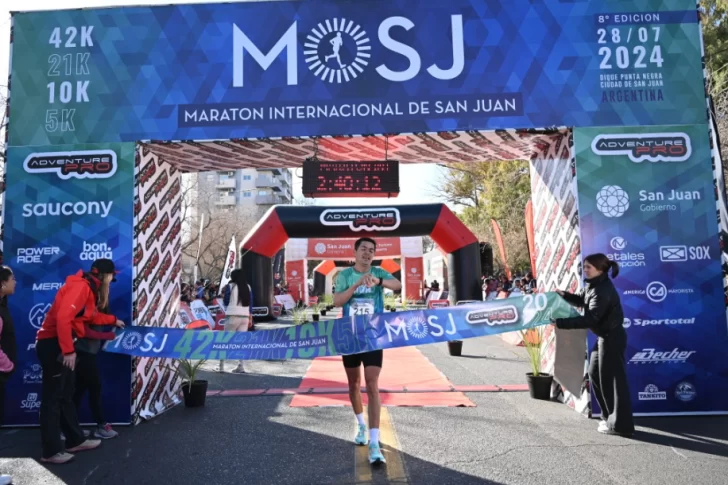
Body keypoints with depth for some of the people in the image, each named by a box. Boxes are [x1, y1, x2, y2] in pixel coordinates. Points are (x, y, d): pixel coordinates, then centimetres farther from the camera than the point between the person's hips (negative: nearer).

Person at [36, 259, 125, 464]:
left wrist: (113, 320, 43)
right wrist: (68, 351, -27)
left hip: (61, 343, 11)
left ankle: (75, 440, 26)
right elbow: (63, 317, -27)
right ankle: (51, 451, 6)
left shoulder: (88, 289, 14)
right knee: (52, 398, -3)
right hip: (53, 344, -11)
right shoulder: (80, 287, -17)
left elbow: (92, 316, 29)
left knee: (66, 395, 16)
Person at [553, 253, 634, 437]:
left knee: (613, 379, -3)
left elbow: (589, 319, -30)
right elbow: (580, 300, 18)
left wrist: (560, 323, -32)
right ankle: (610, 416, 28)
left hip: (612, 338, -10)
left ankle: (620, 425, 8)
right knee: (595, 374, 16)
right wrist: (563, 294, 0)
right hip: (604, 337, 10)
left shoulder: (603, 291, -25)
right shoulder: (593, 285, 5)